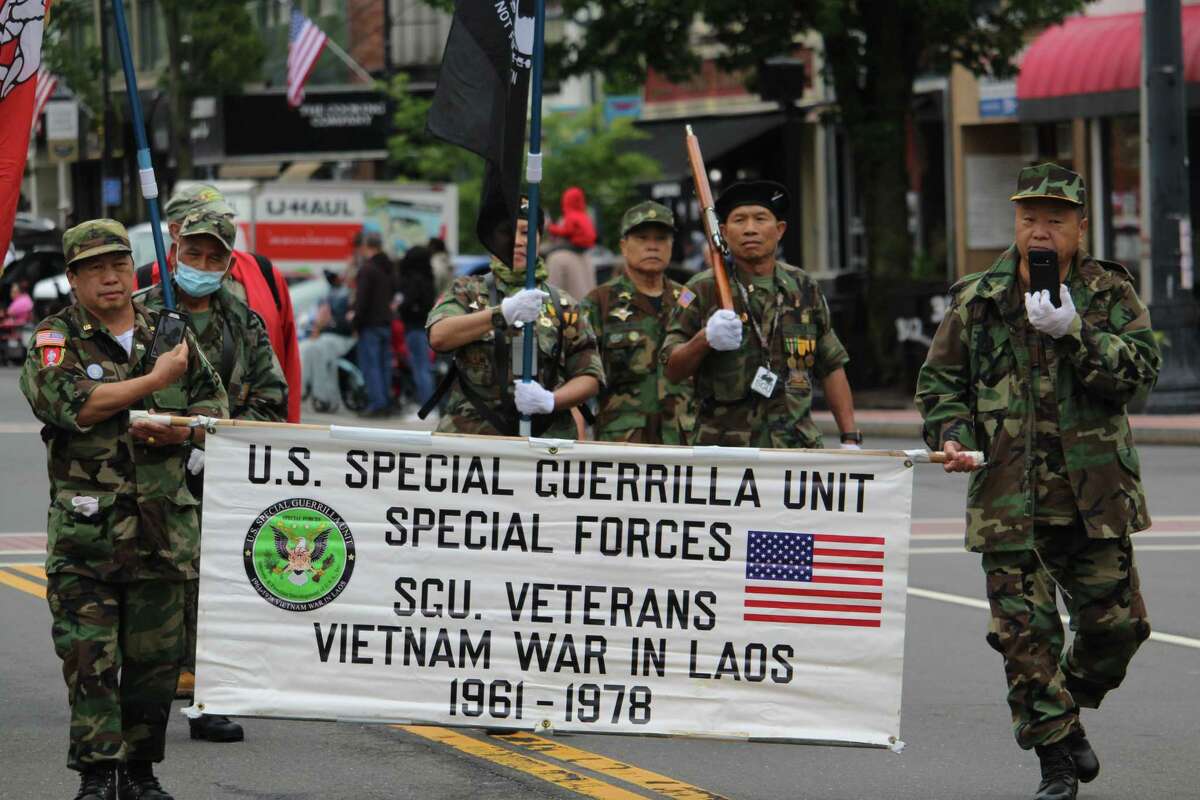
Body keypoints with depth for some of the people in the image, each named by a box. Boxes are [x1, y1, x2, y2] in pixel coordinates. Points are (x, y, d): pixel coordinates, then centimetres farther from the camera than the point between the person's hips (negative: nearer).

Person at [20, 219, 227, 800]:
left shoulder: (171, 335, 14)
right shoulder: (55, 341, 1)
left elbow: (216, 410, 17)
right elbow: (67, 402, -18)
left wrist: (182, 432, -7)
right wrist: (155, 380, -12)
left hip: (164, 528, 4)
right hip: (85, 531, -4)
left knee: (156, 655, 7)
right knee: (89, 658, -7)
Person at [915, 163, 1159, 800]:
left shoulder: (1110, 294, 4)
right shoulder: (978, 301, 6)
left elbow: (1140, 368, -9)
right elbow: (939, 380, 13)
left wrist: (1074, 331, -21)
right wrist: (953, 436, -5)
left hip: (1096, 495, 0)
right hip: (1008, 496, 0)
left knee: (1115, 621, 5)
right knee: (1023, 629, -5)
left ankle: (1069, 715, 31)